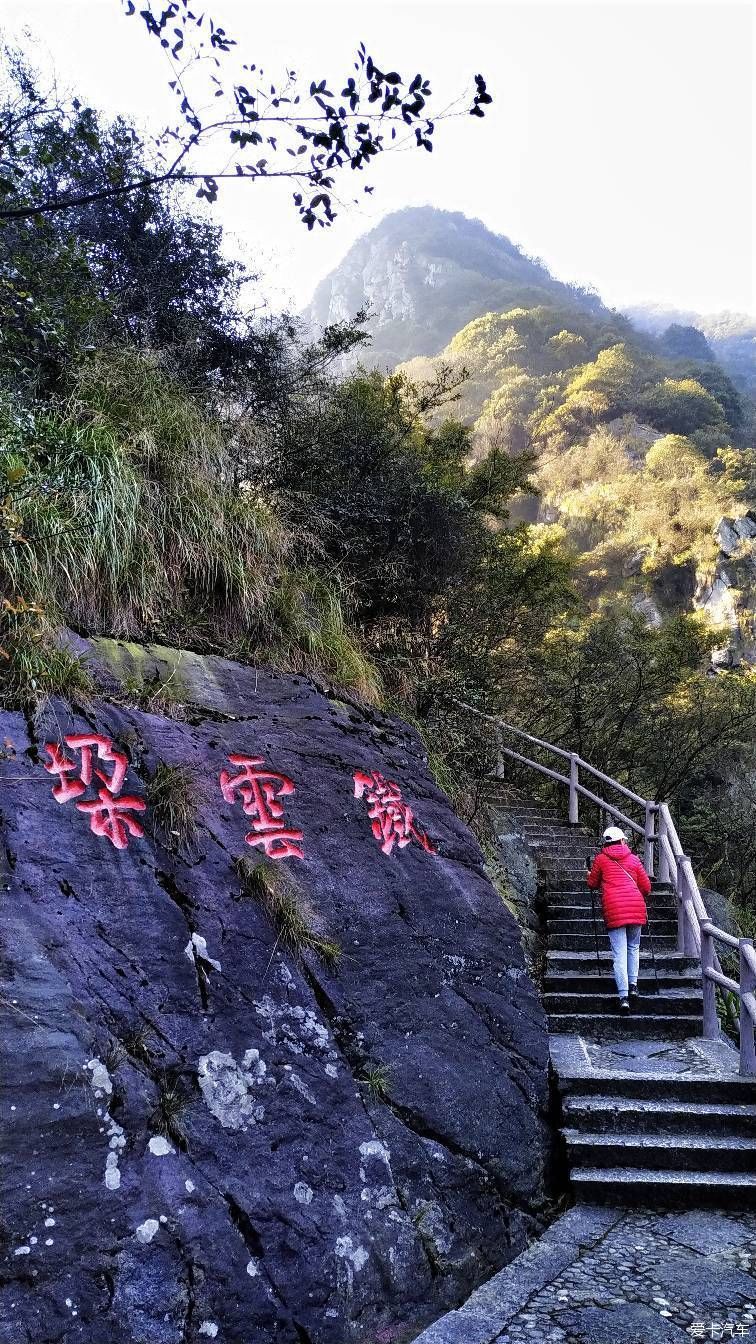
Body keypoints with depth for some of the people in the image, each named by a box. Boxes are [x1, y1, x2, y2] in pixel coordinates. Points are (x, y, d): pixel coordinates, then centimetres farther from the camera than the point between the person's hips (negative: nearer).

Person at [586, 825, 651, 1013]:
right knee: (633, 947, 20)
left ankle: (623, 997, -9)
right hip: (636, 908, 2)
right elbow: (646, 887, 13)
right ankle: (633, 985, 11)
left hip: (613, 909, -1)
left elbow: (592, 884, 17)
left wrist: (590, 876, 39)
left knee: (619, 953, -2)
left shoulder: (601, 859, 9)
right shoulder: (633, 859, 13)